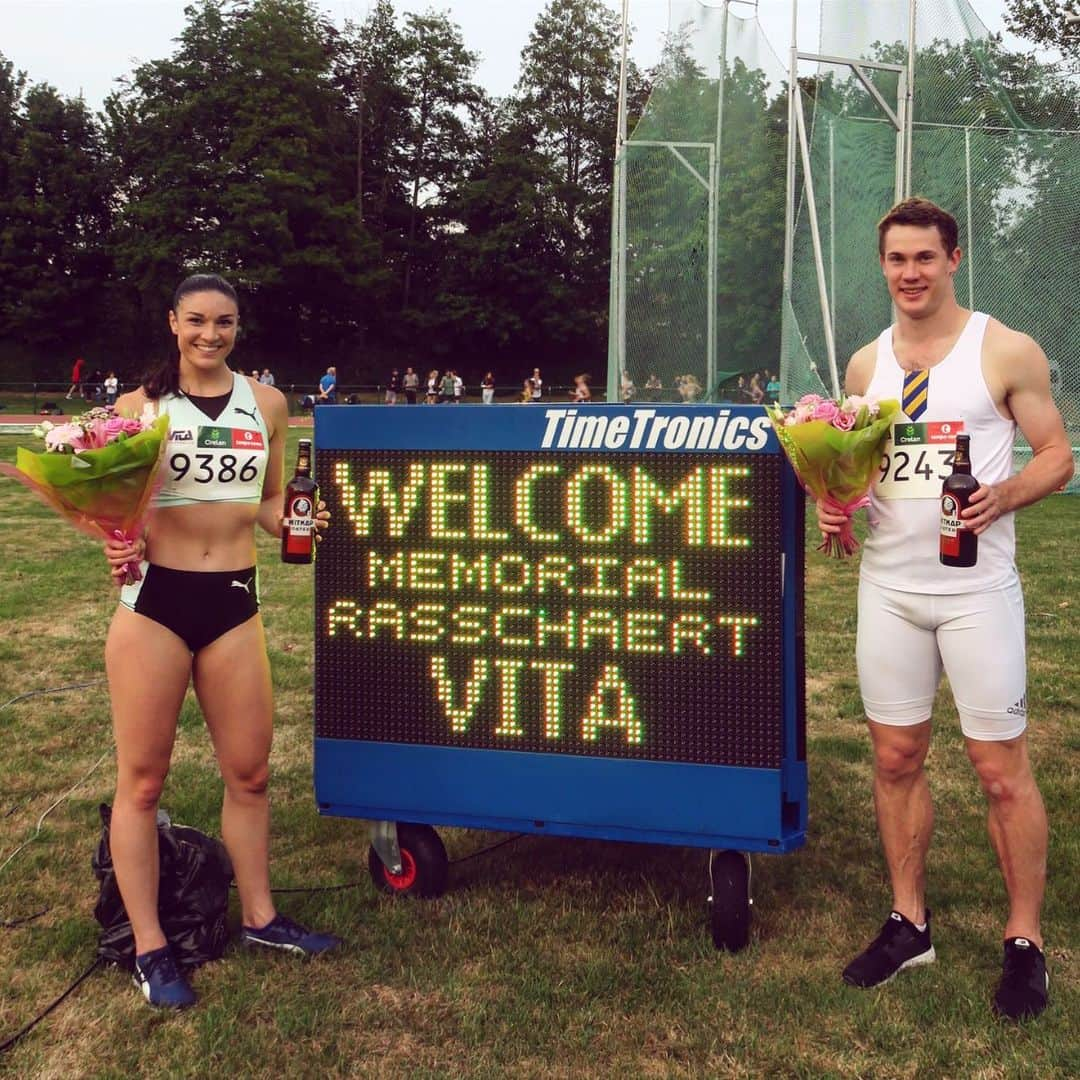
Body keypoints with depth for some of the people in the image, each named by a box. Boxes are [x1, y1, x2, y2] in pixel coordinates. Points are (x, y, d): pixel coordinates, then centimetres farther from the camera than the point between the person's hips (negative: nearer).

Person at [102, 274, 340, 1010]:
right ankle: (150, 948, 16)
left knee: (249, 771, 13)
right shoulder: (140, 404, -1)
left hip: (233, 602, 3)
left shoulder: (266, 404, 6)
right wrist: (119, 545, -19)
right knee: (142, 778, 4)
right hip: (154, 600, -3)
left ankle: (259, 917, 30)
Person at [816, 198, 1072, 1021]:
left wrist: (1003, 497, -21)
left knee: (1002, 768, 0)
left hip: (976, 586, -4)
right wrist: (836, 503, -5)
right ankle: (909, 923, 23)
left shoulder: (1007, 352, -3)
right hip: (888, 586, 4)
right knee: (896, 759, 9)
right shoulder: (866, 364, 9)